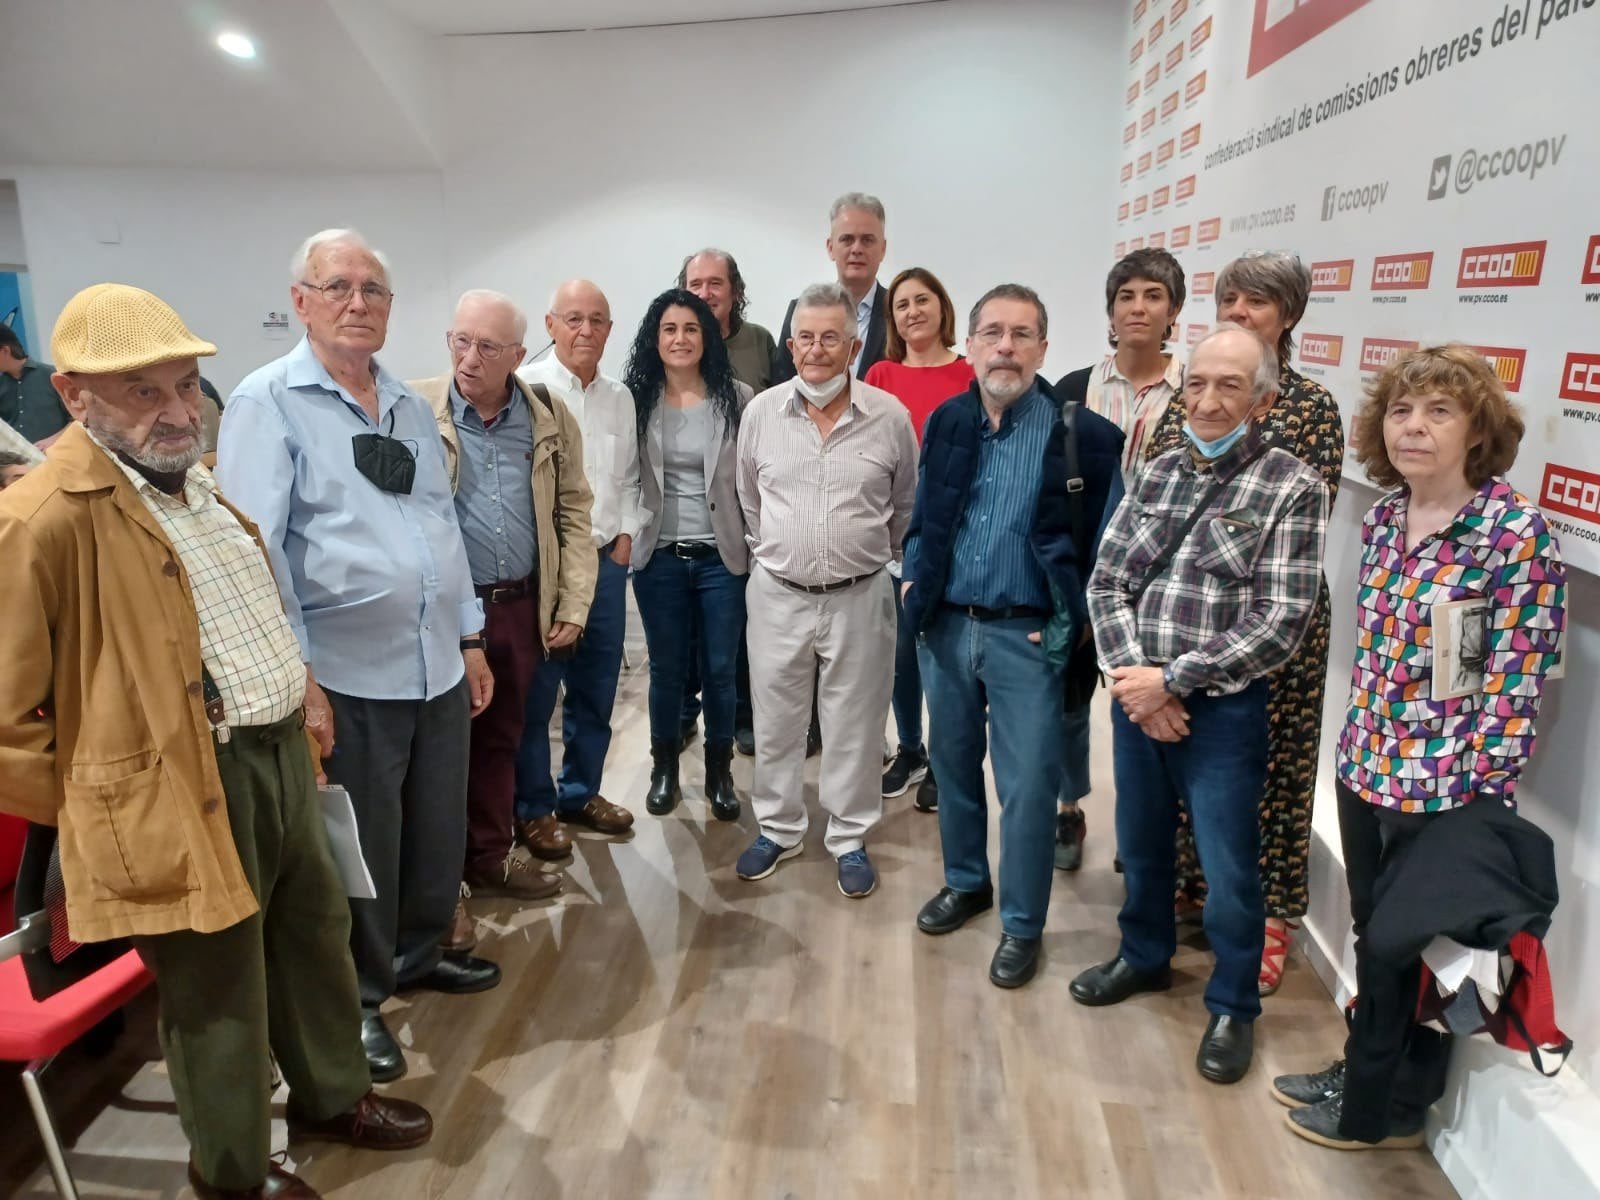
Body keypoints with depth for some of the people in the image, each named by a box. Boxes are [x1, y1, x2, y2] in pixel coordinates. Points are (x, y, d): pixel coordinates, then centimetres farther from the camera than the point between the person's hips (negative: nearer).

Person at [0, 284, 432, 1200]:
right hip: (186, 789, -8)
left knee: (317, 934, 22)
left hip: (280, 755, 8)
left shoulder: (197, 481, 10)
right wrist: (94, 815, -7)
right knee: (219, 990, 10)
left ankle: (333, 1095, 46)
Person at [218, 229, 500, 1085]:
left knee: (439, 830, 18)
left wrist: (471, 639, 14)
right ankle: (357, 999, 31)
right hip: (348, 676, -6)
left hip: (439, 663, 6)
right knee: (360, 848, 9)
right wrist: (297, 678, -16)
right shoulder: (267, 403, -7)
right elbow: (253, 551, -12)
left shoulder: (411, 406, 12)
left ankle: (419, 953, 41)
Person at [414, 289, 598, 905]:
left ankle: (491, 855, 34)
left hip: (522, 608, 3)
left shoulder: (551, 418, 2)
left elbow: (574, 514, 7)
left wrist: (572, 607, 2)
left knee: (501, 738, 17)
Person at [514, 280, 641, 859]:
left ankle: (581, 792, 30)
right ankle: (533, 807, 18)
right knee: (536, 692, 3)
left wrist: (625, 535, 8)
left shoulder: (620, 397, 12)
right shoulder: (527, 388, -8)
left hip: (607, 560, 6)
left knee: (596, 688, 14)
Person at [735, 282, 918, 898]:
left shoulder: (889, 416, -5)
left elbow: (905, 505, 8)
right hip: (777, 594, 2)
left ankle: (850, 838, 27)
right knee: (776, 720, 13)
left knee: (854, 725, 10)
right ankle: (778, 828, 32)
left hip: (860, 596, -1)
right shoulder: (761, 412, -1)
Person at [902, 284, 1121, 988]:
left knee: (1027, 787, 3)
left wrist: (1075, 620, -10)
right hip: (944, 627, 5)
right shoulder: (945, 422, 5)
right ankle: (965, 882, 39)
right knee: (952, 764, 18)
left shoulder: (1082, 433, -10)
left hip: (1026, 636, -4)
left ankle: (1021, 924, 21)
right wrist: (913, 578, 5)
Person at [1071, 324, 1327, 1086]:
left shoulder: (1292, 488, -8)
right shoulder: (1157, 474, 6)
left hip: (1223, 710, -4)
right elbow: (1106, 581, 3)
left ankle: (1233, 1006, 30)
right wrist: (1132, 675, -12)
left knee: (1228, 870, 7)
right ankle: (1144, 956, 43)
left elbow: (1283, 620, -14)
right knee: (1140, 844, 20)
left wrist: (1175, 680, -16)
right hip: (1138, 698, 5)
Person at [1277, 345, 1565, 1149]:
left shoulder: (1516, 531, -16)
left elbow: (1518, 678, -15)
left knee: (1409, 951, 12)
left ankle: (1386, 1110, 33)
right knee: (1371, 939, 20)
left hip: (1444, 789, -5)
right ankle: (1363, 1072, 40)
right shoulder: (1383, 517, 3)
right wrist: (1356, 747, 14)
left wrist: (1481, 801, -14)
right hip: (1365, 770, 6)